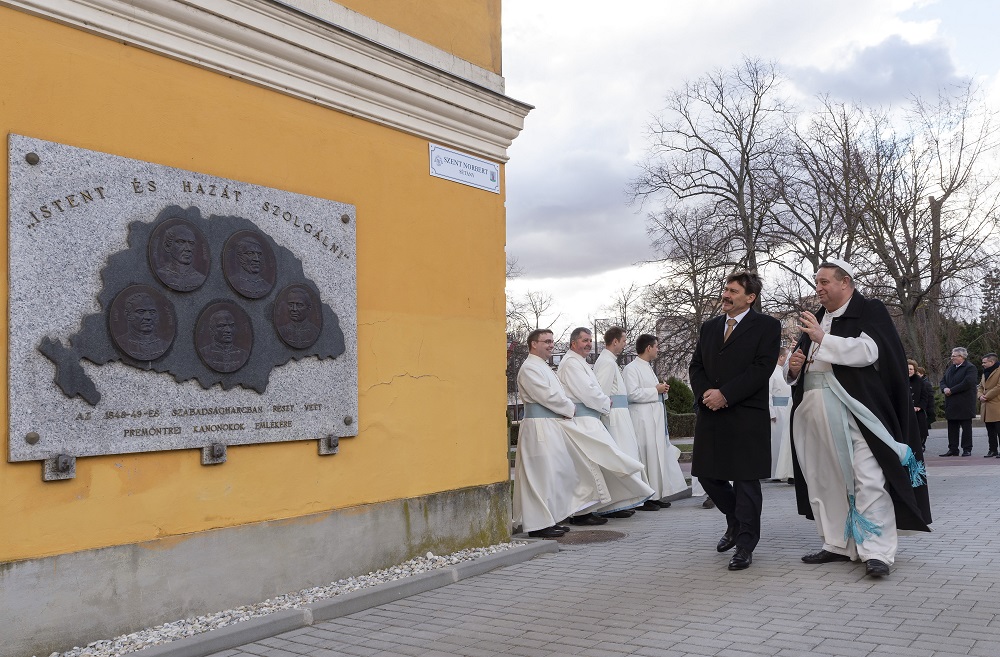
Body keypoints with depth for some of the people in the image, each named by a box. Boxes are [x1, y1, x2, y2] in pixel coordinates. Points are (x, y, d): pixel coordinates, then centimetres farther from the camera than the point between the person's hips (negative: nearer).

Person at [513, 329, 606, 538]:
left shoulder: (543, 367, 21)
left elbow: (556, 394, 23)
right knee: (543, 474, -9)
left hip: (553, 425, 11)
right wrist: (570, 409, -6)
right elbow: (547, 396, -18)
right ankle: (539, 525, -5)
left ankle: (550, 519, 20)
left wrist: (568, 407, 4)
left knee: (556, 473, 13)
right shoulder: (530, 368, -12)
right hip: (539, 426, -11)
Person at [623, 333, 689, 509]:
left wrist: (661, 389, 14)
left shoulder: (648, 368, 20)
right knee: (646, 457, -8)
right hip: (643, 421, -10)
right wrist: (656, 390, -14)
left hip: (655, 419, 10)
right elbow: (632, 394, -22)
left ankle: (656, 494, 17)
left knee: (659, 455, 10)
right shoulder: (631, 369, -12)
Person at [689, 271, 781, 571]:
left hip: (747, 417, -5)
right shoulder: (709, 327, 16)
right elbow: (695, 366, 13)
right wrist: (705, 393, -8)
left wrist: (725, 394, -17)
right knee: (708, 474, 9)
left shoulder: (767, 326, -1)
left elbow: (762, 369, -11)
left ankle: (745, 546, 10)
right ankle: (736, 521, 33)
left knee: (745, 480, -1)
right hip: (711, 415, 6)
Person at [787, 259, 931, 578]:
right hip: (816, 414, 7)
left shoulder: (869, 311, 3)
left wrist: (823, 339, -15)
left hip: (854, 411, -6)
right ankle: (838, 544, 16)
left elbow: (869, 350, -14)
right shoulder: (815, 320, 20)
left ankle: (877, 552, -7)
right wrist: (794, 366, 1)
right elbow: (799, 369, 25)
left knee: (868, 480, -10)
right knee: (825, 480, 7)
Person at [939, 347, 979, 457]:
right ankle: (953, 449, 13)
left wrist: (951, 390, -17)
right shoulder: (950, 368, 18)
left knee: (966, 427, 1)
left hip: (965, 404, -7)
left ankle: (967, 449, 6)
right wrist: (944, 388, -5)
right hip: (951, 404, 7)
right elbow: (943, 381, 19)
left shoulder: (970, 368, -8)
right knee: (952, 427, 8)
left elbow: (968, 383, -20)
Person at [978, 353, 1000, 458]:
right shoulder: (985, 373, 20)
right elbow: (981, 387, 23)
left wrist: (986, 396, -13)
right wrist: (980, 395, 2)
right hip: (987, 408, 9)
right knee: (990, 431, 11)